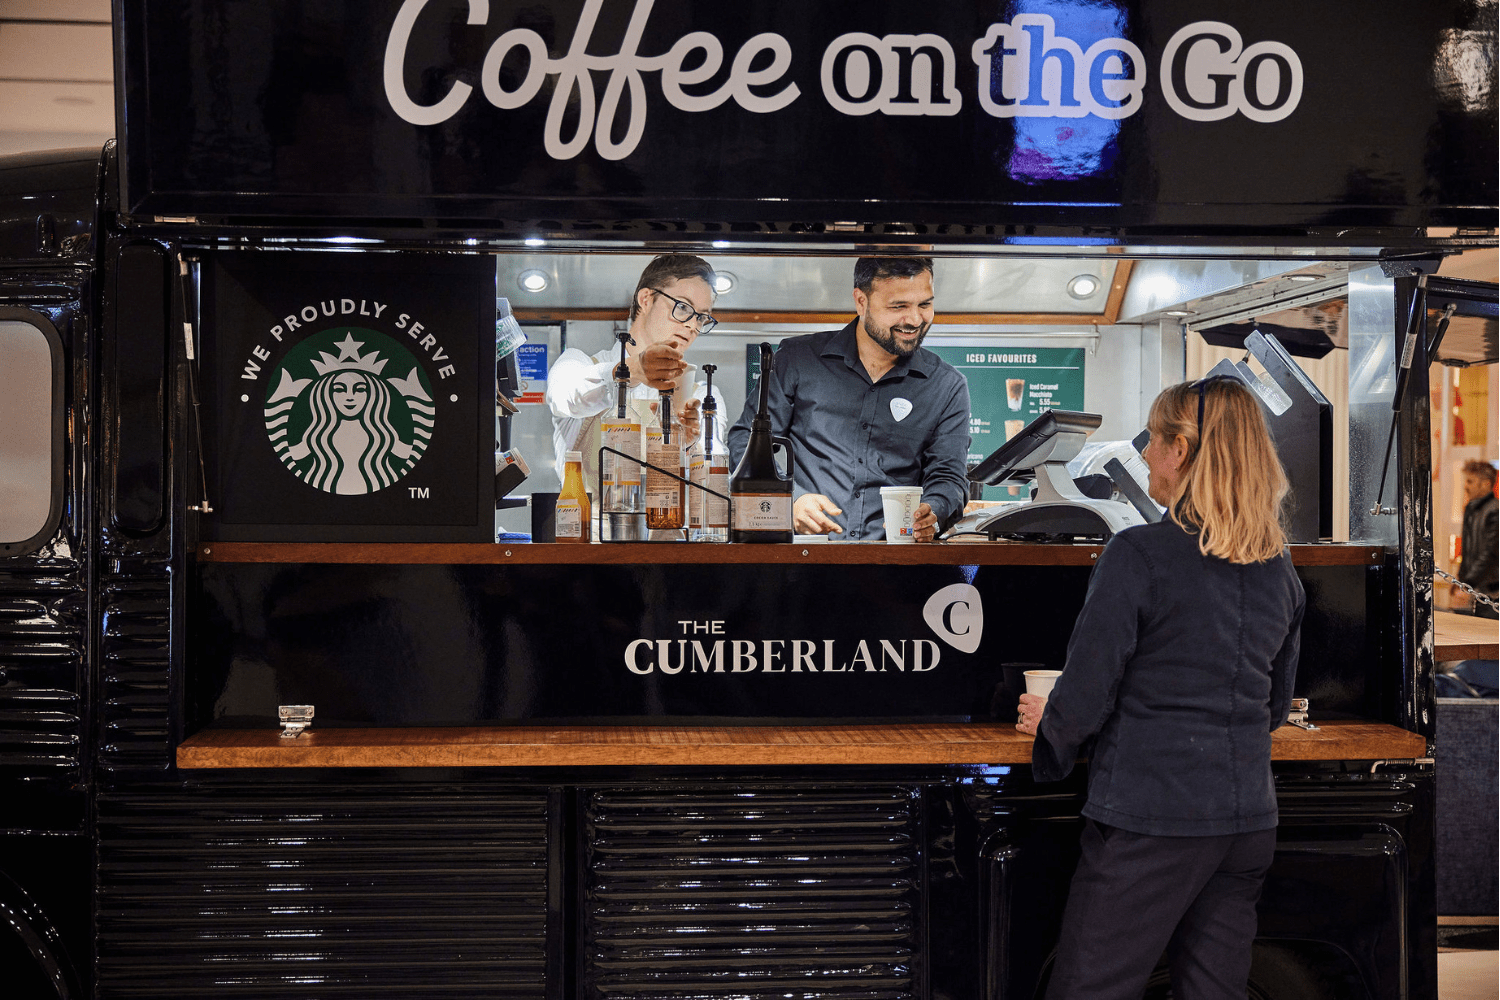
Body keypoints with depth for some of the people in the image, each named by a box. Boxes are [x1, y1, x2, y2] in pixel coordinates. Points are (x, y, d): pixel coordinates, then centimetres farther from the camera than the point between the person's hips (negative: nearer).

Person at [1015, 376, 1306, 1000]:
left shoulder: (1139, 555, -13)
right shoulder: (1278, 569, 8)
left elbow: (1084, 697, -12)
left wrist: (1048, 726, 8)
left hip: (1150, 818, -7)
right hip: (1247, 818, 7)